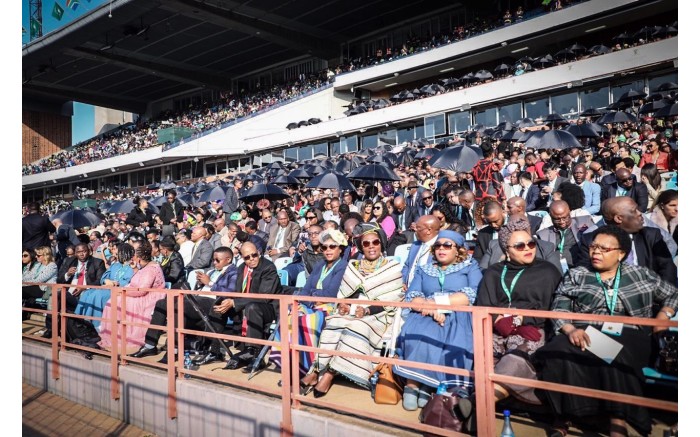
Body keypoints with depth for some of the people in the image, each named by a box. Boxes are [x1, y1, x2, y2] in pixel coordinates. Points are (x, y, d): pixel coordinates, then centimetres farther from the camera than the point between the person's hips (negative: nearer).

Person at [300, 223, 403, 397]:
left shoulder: (392, 268, 4)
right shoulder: (353, 266, 16)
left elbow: (391, 300, -6)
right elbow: (344, 293, 13)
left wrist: (368, 310, -20)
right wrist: (343, 305, -11)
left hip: (378, 315, -3)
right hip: (353, 311, 4)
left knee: (356, 328, -33)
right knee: (334, 324, -28)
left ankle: (329, 373, -32)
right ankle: (317, 370, -28)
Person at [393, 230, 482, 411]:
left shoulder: (470, 267, 13)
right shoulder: (423, 270, 21)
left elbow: (472, 296, -5)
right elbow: (412, 297, 7)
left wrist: (435, 301, -8)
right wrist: (432, 310, -15)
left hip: (458, 317, -1)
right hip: (425, 316, 2)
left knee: (454, 345, -33)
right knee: (417, 336, -32)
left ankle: (425, 387, -19)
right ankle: (412, 385, -22)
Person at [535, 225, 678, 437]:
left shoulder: (641, 275, 18)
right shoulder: (576, 275, 15)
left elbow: (673, 295, 27)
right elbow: (559, 309, 5)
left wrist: (664, 314, 6)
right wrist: (570, 330, -15)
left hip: (626, 337, 0)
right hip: (584, 333, 1)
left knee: (616, 355, -38)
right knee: (560, 352, -34)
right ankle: (563, 415, -19)